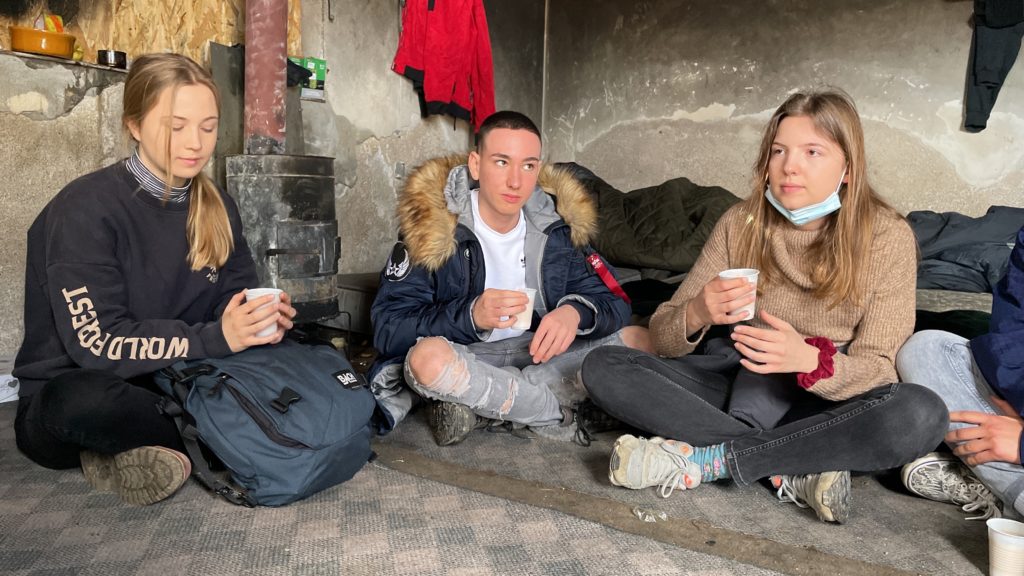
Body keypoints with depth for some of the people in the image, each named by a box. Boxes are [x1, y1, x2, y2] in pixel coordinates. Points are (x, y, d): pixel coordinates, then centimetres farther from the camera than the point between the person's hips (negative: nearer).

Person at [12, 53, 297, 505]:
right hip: (68, 395, -5)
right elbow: (98, 343, -21)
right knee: (88, 402, -40)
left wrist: (260, 319, -18)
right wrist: (217, 337, -31)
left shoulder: (215, 207, 3)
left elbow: (235, 296, 6)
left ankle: (132, 452, -12)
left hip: (174, 386, 6)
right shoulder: (86, 208, -15)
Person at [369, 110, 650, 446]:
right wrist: (471, 316, -34)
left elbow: (613, 303, -1)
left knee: (638, 339, -10)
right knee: (427, 357, -36)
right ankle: (560, 417, -14)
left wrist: (575, 313, -25)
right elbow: (387, 329, -18)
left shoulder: (558, 224, -1)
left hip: (539, 356, 5)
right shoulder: (431, 224, -13)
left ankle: (480, 407, -17)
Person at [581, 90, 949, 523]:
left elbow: (875, 368, -12)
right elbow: (662, 336, -4)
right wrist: (696, 315, -29)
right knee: (603, 367, -20)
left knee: (922, 414, -34)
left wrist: (809, 361, -35)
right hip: (741, 388, 2)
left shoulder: (886, 236, -8)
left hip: (828, 401, -1)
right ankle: (795, 470, -25)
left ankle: (705, 459, -26)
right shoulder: (742, 222, -3)